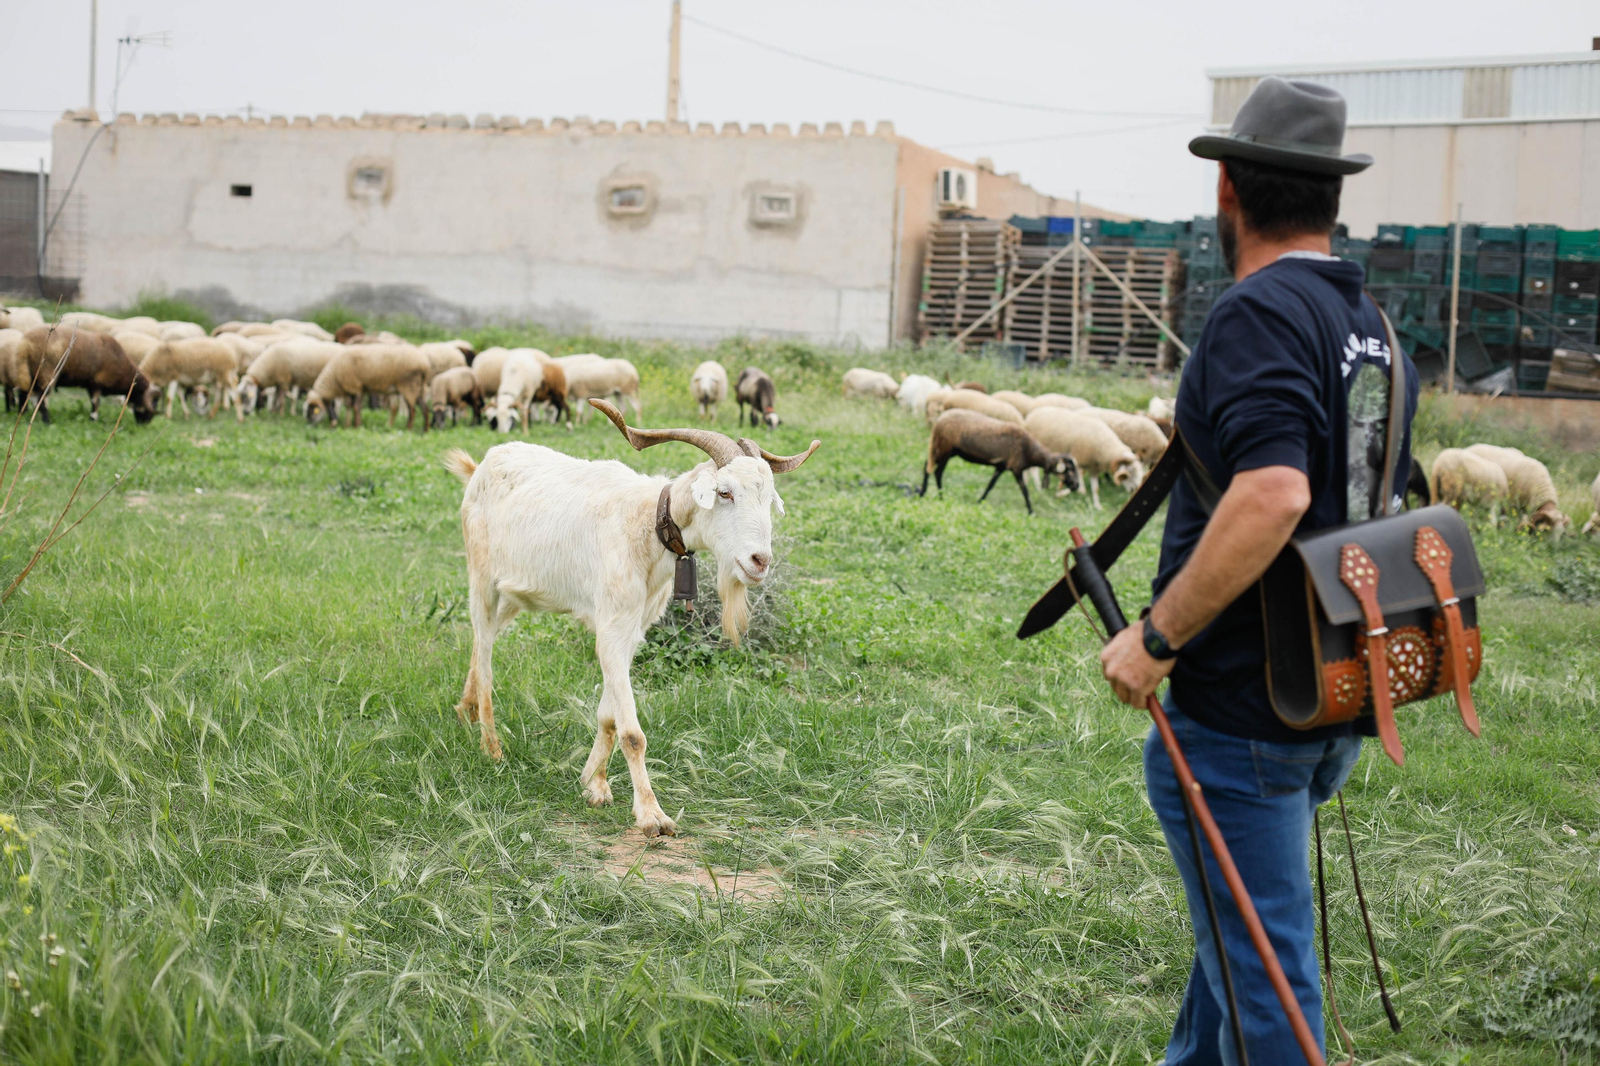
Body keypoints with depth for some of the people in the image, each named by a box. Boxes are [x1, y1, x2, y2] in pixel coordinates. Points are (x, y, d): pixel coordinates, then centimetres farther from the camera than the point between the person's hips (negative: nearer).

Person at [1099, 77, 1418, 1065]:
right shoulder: (1374, 324, 10)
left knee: (1263, 960, 1)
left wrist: (1156, 638, -25)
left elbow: (1271, 495, -32)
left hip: (1242, 709, -10)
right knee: (1247, 915, 26)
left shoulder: (1259, 313, -18)